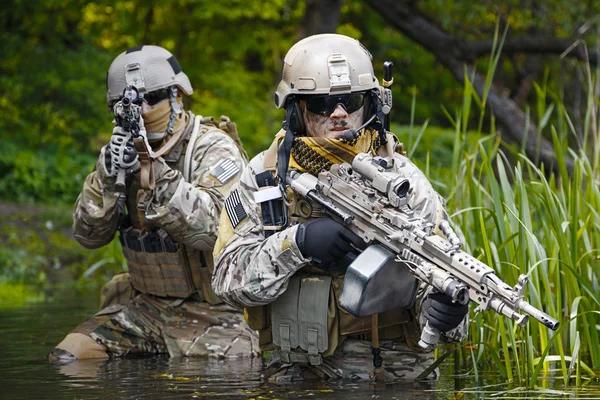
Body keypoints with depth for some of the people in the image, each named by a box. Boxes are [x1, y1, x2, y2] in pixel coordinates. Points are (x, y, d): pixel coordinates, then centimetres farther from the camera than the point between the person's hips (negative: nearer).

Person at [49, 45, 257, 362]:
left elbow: (211, 229, -29)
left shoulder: (214, 149, -11)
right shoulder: (130, 150, 6)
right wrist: (108, 175, -18)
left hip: (213, 313, -5)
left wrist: (154, 173, -34)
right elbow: (88, 235, -1)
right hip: (148, 306, 5)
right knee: (66, 360, -11)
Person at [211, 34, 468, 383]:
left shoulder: (399, 176, 5)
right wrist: (297, 243, -16)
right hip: (299, 372, -3)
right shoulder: (264, 177, 7)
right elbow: (230, 280, 0)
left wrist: (445, 312, -22)